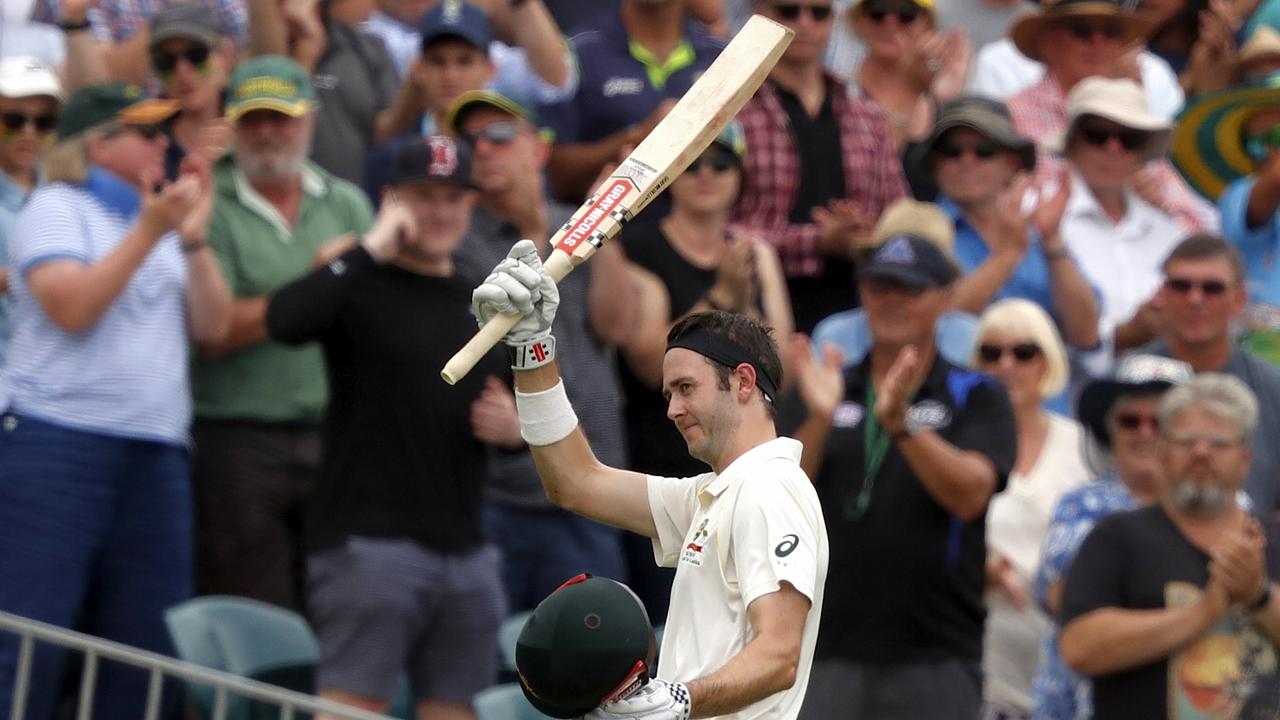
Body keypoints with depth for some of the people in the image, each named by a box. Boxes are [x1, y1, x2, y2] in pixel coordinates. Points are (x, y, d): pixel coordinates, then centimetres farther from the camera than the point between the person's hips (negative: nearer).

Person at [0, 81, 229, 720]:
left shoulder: (161, 216, 20)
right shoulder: (57, 208, 2)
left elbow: (212, 326, 12)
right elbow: (71, 306, -14)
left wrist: (194, 239, 0)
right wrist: (148, 233, -14)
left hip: (155, 456, 7)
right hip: (58, 445, -7)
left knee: (149, 652, 2)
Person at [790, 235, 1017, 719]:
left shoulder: (976, 397, 6)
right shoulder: (830, 390, 13)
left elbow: (969, 494, -12)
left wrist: (900, 423, -26)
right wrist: (819, 419, -17)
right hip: (827, 655, 2)